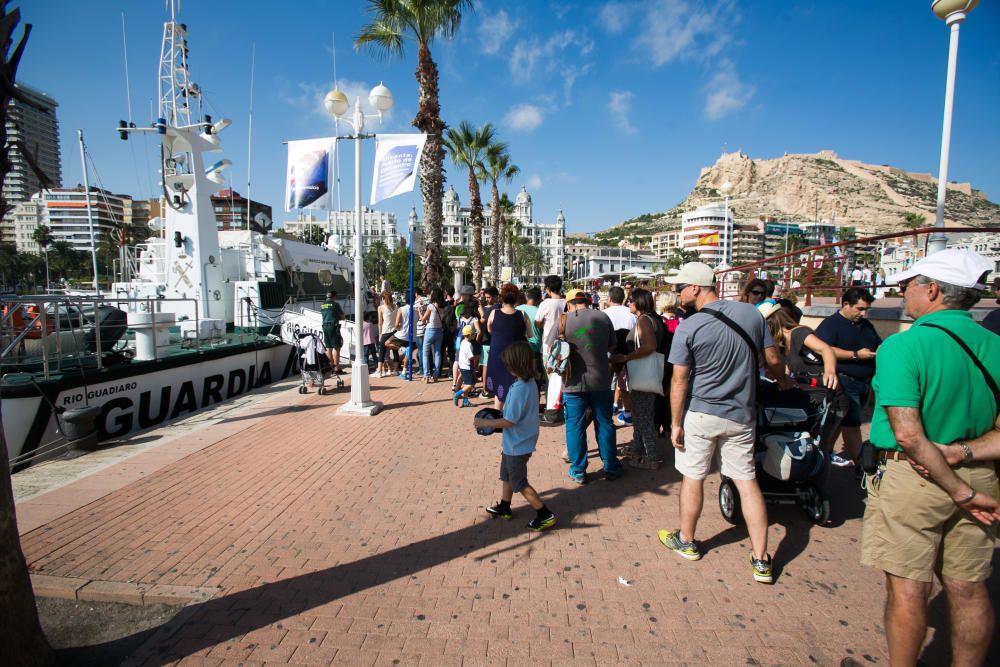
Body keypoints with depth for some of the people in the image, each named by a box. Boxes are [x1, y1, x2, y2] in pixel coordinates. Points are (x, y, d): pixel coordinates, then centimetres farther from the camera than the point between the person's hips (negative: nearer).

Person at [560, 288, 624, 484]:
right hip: (600, 380, 2)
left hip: (574, 382, -1)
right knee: (604, 424, 14)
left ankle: (578, 471, 16)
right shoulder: (602, 317, -1)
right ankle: (611, 467, 24)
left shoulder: (564, 319, -6)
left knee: (575, 426, 8)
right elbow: (612, 345, 9)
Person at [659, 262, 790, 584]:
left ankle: (686, 541, 29)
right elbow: (773, 360, 5)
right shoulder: (751, 313, -2)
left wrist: (675, 423, -5)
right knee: (747, 481, 10)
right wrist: (783, 380, 26)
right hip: (740, 415, 4)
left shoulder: (688, 328, -14)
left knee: (692, 478, 11)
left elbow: (679, 381, -13)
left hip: (700, 413, -4)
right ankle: (761, 560, 15)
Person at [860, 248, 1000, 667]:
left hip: (913, 477, -7)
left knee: (907, 590, 6)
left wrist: (960, 492, -15)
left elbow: (908, 434, -23)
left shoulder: (902, 346, -18)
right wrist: (964, 452, -8)